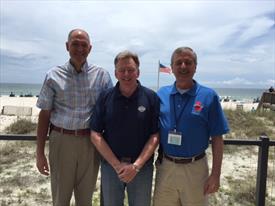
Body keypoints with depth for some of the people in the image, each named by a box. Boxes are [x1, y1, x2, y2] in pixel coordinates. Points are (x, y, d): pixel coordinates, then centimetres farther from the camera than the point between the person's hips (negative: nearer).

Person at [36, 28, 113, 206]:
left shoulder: (101, 75, 1)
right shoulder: (54, 76, 1)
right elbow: (44, 115, 3)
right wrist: (40, 153, 2)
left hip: (91, 142, 0)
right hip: (61, 140, 0)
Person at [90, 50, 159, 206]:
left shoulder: (151, 98, -7)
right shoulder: (105, 98, -3)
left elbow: (155, 136, -7)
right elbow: (95, 135, -5)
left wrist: (136, 166, -15)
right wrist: (117, 165, -11)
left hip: (142, 166, -1)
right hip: (111, 164, 1)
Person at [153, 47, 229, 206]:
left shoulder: (208, 96, -8)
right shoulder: (161, 94, -1)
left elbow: (217, 139, -6)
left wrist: (215, 175, -7)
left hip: (194, 168, -2)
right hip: (165, 167, 2)